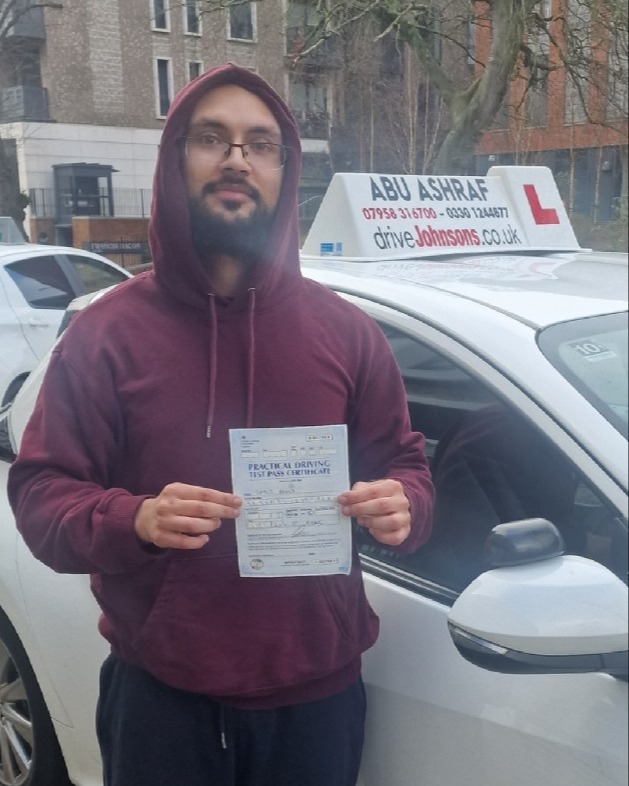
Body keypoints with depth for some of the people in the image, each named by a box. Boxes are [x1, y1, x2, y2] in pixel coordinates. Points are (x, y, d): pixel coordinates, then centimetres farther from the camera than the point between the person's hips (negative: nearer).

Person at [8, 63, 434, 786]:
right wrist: (134, 520, -26)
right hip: (161, 695, -2)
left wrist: (402, 506, -16)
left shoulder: (346, 331, 1)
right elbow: (38, 493, -6)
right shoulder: (108, 332, -5)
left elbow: (404, 463, 8)